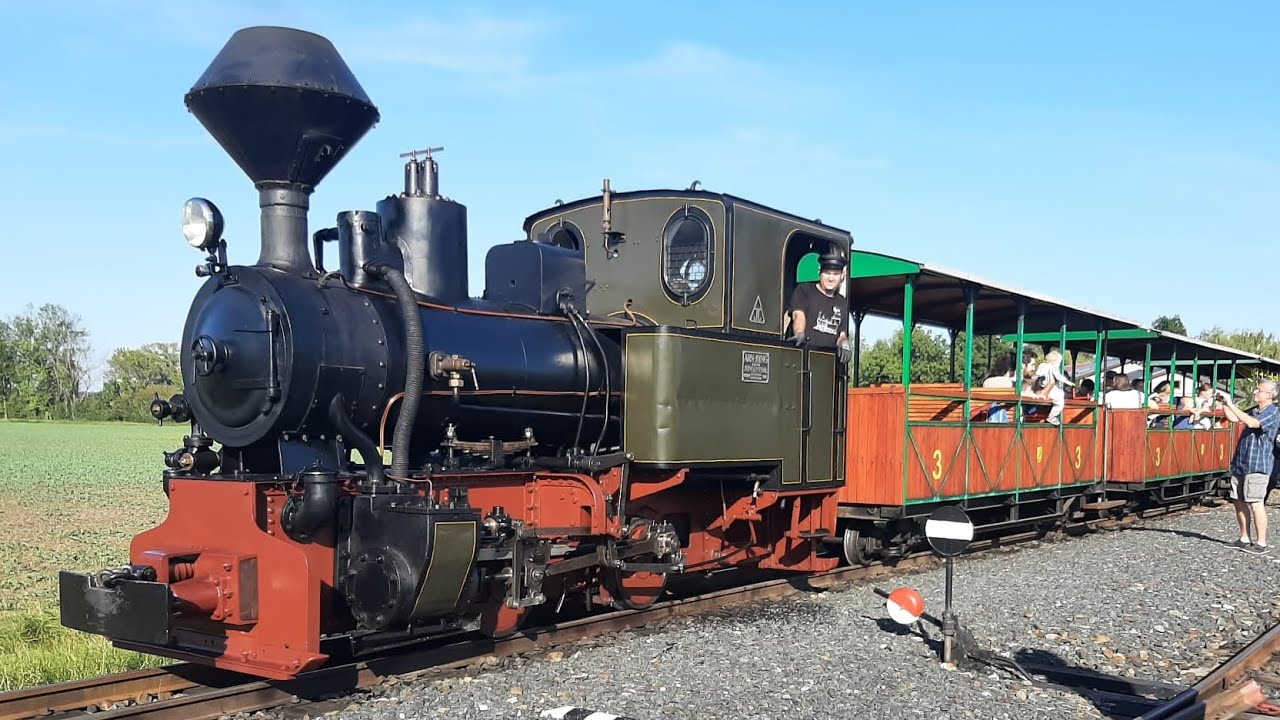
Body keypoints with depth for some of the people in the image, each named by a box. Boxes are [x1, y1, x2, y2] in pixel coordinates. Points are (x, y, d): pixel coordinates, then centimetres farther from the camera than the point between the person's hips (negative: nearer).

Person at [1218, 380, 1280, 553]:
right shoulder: (1254, 411, 14)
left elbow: (1252, 422, -26)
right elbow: (1232, 418, 19)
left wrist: (1231, 403, -25)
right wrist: (1224, 403, 4)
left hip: (1257, 466, -8)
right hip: (1240, 464, 8)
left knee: (1255, 503, -6)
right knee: (1239, 502, 11)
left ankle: (1261, 543, 0)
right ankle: (1244, 539, 21)